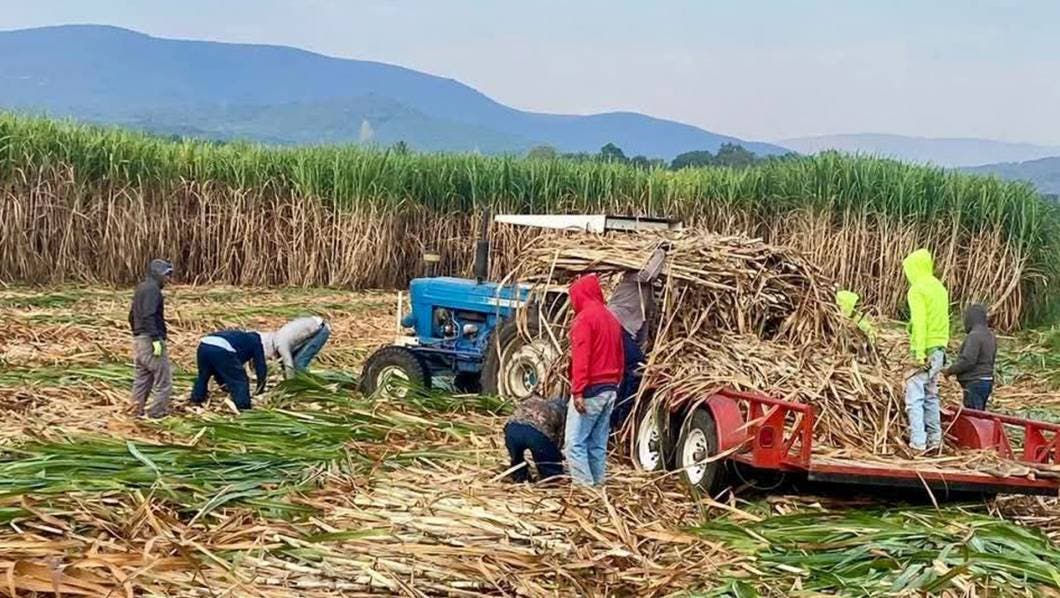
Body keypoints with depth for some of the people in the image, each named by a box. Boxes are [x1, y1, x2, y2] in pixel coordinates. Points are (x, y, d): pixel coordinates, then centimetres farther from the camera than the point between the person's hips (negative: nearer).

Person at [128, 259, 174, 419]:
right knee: (163, 381, -6)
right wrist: (155, 339, -26)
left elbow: (132, 316, 23)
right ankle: (157, 413, -7)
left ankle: (137, 414, 14)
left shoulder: (141, 288, 19)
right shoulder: (152, 289, -11)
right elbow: (148, 315, -23)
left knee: (141, 381, 13)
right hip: (150, 340, -10)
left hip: (138, 339, 10)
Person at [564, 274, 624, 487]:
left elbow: (580, 357, -18)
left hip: (590, 390, -8)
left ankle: (584, 488, -15)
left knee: (575, 443, -8)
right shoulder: (611, 318, 17)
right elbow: (619, 356, 20)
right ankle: (597, 486, 11)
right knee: (598, 445, 11)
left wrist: (578, 391, -21)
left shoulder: (584, 318, -10)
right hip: (609, 390, 8)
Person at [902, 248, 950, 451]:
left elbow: (919, 323, -19)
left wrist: (920, 355, -21)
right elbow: (944, 320, 16)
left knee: (914, 397, -9)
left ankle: (917, 443, -14)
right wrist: (942, 347, 18)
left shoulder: (917, 289, -12)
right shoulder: (940, 287, 14)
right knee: (930, 396, 17)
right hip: (939, 350, 9)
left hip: (925, 351, -9)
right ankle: (934, 439, 20)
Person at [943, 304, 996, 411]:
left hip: (975, 383, -10)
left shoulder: (974, 336, -16)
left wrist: (950, 370, -10)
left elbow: (967, 361, -22)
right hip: (987, 381, 10)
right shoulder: (991, 336, 14)